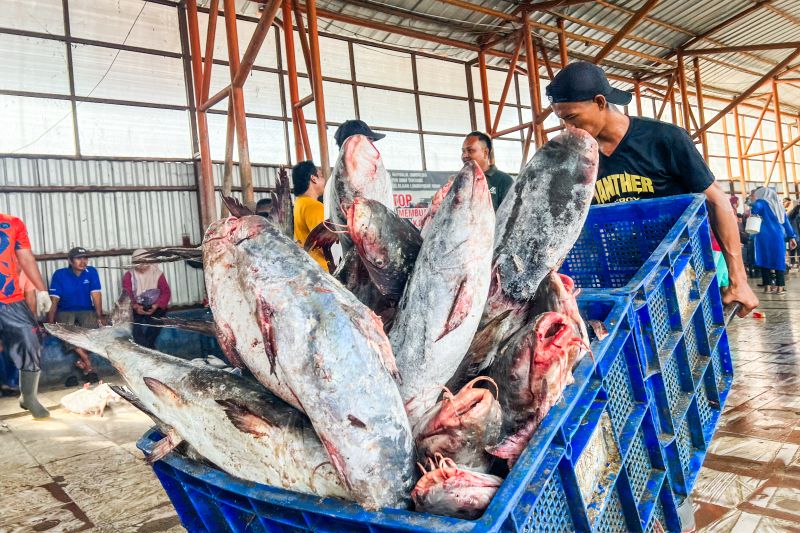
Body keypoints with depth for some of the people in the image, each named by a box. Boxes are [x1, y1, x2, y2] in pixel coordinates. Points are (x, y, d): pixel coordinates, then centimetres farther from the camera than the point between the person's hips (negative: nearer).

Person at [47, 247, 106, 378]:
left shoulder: (91, 272, -5)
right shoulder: (59, 274, -8)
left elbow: (96, 295, -11)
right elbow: (54, 300, -11)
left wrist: (100, 315, -20)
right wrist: (50, 323, -17)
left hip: (86, 310, 1)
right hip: (65, 311, -1)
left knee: (92, 324, -31)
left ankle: (82, 360, -17)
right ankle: (87, 362, -28)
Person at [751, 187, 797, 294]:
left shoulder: (761, 202, 5)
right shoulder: (778, 205, 22)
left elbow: (756, 206, -21)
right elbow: (786, 222, 20)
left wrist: (752, 213, -2)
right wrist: (792, 237, 19)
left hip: (765, 236, -5)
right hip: (778, 236, 5)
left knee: (765, 259, -2)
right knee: (779, 260, 4)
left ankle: (768, 286, -5)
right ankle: (780, 287, -1)